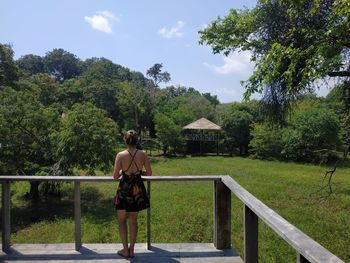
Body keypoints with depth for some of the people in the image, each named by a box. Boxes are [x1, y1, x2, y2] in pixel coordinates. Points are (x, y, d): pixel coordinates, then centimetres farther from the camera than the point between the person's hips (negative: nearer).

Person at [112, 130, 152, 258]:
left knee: (122, 220, 16)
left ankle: (125, 250, 19)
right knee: (133, 220, 16)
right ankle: (131, 249, 23)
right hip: (137, 189, 2)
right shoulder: (143, 154, -8)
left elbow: (115, 176, -9)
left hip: (124, 190, -2)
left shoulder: (120, 155, -13)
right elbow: (149, 173, -1)